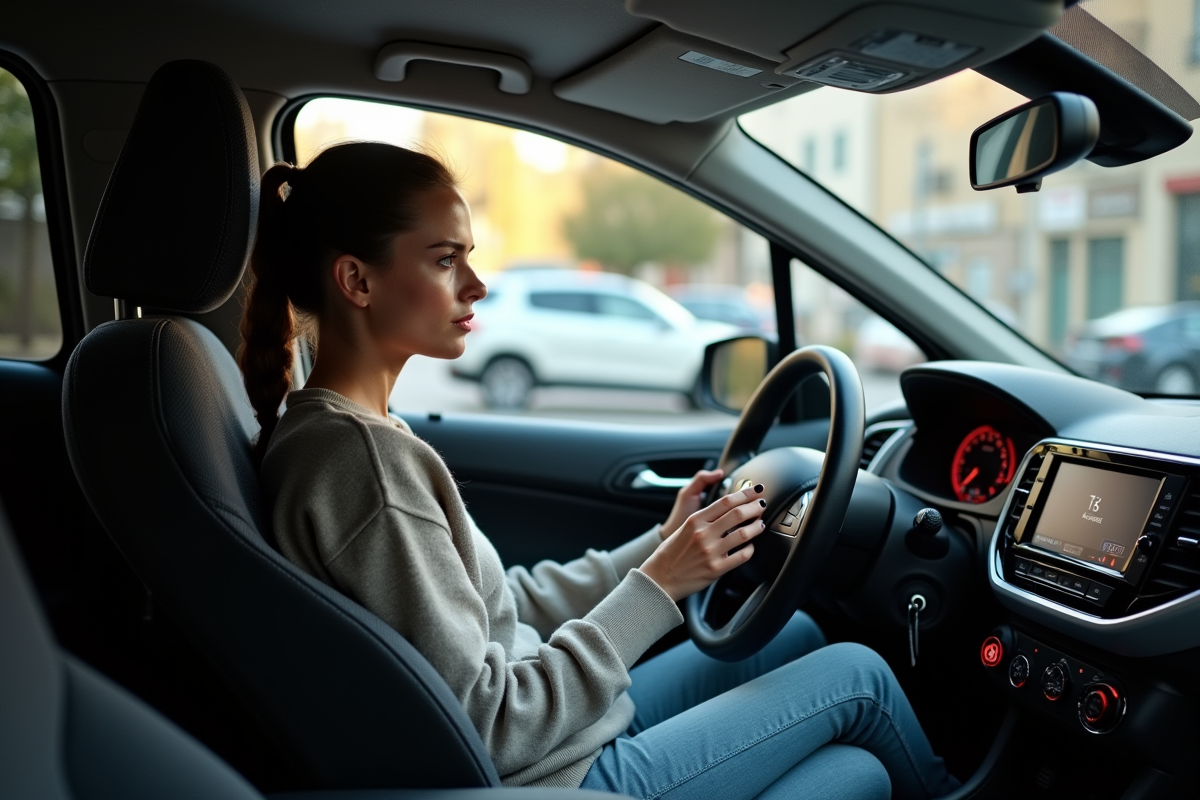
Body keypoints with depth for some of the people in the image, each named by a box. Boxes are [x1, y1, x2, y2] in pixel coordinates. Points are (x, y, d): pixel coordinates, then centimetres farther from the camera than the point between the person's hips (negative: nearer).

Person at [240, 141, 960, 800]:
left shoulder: (324, 429, 5)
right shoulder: (364, 461, -26)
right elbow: (483, 729, -24)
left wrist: (657, 547, 6)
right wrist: (655, 588, -18)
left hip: (553, 727, 9)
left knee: (795, 633, 10)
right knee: (855, 674, 4)